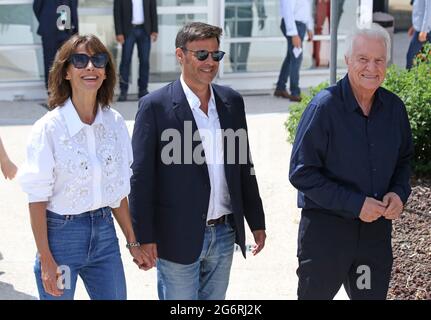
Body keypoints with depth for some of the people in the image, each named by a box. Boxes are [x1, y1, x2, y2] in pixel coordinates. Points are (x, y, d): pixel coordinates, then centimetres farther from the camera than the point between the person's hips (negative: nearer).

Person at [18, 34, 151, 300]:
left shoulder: (115, 123, 1)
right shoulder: (49, 128, -13)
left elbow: (118, 189, 10)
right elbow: (37, 200, -10)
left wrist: (133, 242, 11)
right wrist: (46, 261, -11)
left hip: (104, 232, 4)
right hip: (61, 235, -4)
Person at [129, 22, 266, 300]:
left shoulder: (232, 102, 6)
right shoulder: (155, 106, -9)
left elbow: (244, 166, 13)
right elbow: (141, 178, -9)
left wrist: (257, 222, 13)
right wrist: (144, 237, -12)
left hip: (224, 234, 5)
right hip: (178, 236, -5)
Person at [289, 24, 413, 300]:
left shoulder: (394, 107, 1)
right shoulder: (324, 107, -15)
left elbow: (404, 159, 16)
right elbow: (302, 174, -15)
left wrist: (399, 193, -6)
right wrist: (355, 204, -20)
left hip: (377, 228, 5)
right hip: (325, 227, -4)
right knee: (315, 294, 10)